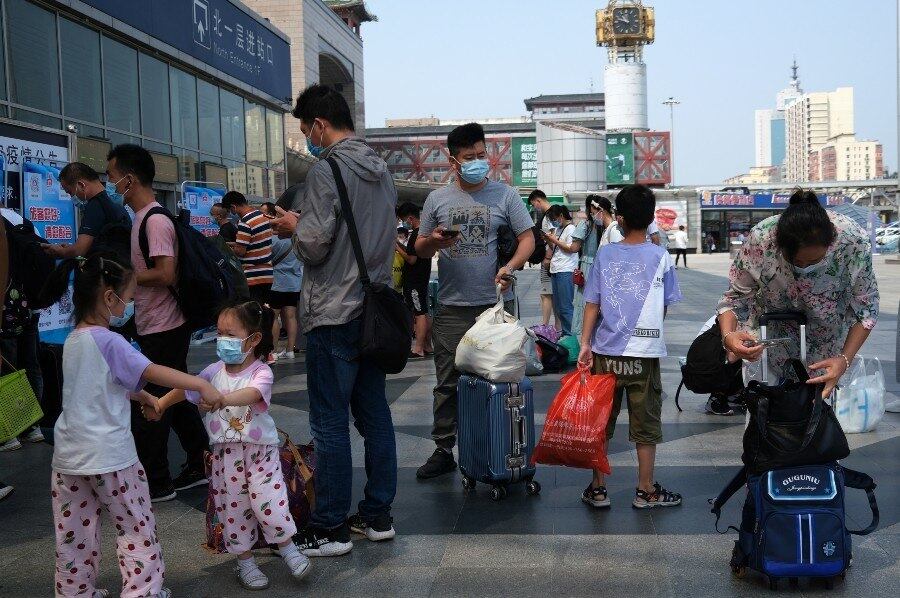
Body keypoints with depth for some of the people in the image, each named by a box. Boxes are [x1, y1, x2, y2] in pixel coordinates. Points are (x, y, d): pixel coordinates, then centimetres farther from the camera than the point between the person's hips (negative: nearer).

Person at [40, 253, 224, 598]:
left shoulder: (73, 341, 10)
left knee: (74, 534, 14)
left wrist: (140, 397, 16)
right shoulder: (108, 341, -16)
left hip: (69, 455, 7)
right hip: (109, 455, -7)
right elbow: (153, 372, -23)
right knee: (136, 527, 7)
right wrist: (201, 385, -22)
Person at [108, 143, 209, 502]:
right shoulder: (143, 217, 13)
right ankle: (201, 466, 27)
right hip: (155, 326, 10)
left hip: (163, 330, -10)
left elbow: (166, 274, -25)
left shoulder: (155, 221, -18)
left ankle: (155, 483, 8)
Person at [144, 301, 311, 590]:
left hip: (260, 450, -4)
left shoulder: (261, 372, -13)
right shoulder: (214, 371, 1)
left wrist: (223, 399, -49)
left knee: (268, 501, -11)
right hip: (225, 453, 4)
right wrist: (159, 404, 8)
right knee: (233, 507, 9)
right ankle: (245, 560, 25)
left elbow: (251, 394, -34)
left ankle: (287, 546, 14)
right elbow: (186, 388, 14)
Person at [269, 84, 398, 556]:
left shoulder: (327, 169, -13)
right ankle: (378, 516, 22)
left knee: (330, 423, -1)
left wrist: (295, 226, 4)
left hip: (335, 315, -8)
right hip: (375, 308, 8)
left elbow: (313, 246, -18)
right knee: (374, 414, 13)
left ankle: (330, 529, 8)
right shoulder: (381, 171, 13)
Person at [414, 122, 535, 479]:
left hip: (495, 304, -1)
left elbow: (527, 238, 2)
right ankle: (443, 450, 14)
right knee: (448, 383, 5)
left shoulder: (505, 195, 4)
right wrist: (433, 241, -11)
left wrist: (510, 267, -16)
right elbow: (420, 250, 12)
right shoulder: (437, 199, 8)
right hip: (452, 307, 1)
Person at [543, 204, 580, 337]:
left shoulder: (571, 229, -7)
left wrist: (555, 240, -9)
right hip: (555, 271, 9)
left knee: (565, 307, -8)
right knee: (557, 306, 11)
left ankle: (569, 334, -4)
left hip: (565, 272, -9)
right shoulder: (558, 229, 18)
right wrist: (549, 241, 7)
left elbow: (572, 248, -16)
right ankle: (563, 332, 18)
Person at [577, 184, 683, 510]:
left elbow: (592, 303, -3)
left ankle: (598, 488, 17)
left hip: (606, 351, 1)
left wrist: (585, 343, -2)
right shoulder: (660, 256, -2)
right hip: (644, 352, -1)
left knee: (601, 421, 11)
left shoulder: (605, 254, 0)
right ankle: (646, 491, 17)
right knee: (645, 424, 9)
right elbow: (664, 307, 3)